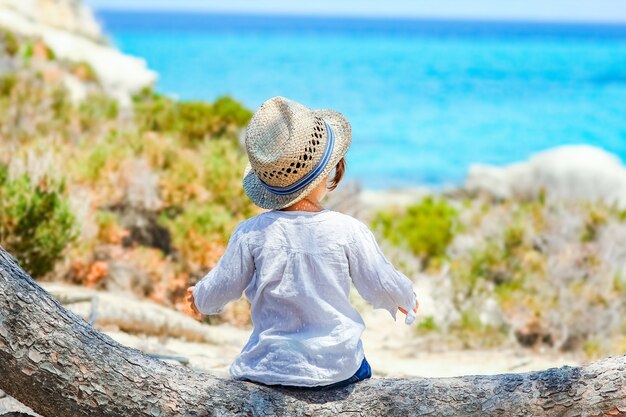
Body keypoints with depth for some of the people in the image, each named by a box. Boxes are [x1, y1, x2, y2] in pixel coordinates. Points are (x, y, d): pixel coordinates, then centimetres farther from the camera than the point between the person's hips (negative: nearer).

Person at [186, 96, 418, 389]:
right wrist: (406, 300, 21)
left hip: (272, 368, 0)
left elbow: (223, 287, 1)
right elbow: (383, 284, -3)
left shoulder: (251, 234, -13)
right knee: (361, 370, 32)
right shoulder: (348, 230, -14)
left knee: (241, 371, 29)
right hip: (339, 366, 1)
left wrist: (199, 298, 25)